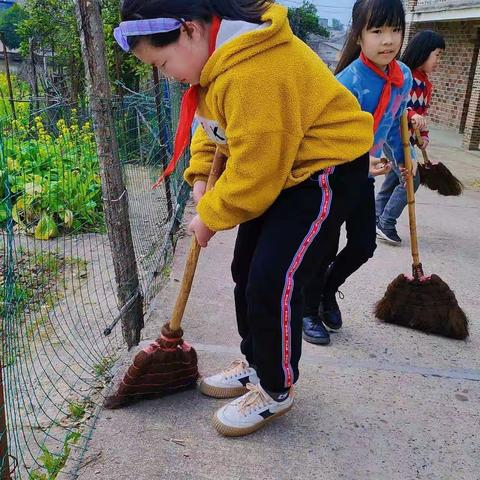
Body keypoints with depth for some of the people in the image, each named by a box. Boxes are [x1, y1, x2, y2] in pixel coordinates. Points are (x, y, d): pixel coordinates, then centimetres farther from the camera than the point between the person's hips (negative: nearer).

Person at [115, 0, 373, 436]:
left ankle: (276, 391, 13)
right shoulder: (217, 52, -1)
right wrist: (201, 176, 0)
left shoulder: (252, 72, -32)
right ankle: (255, 364, 32)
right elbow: (213, 120, 14)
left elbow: (253, 175, -27)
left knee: (272, 283, -11)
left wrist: (209, 217, -12)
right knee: (246, 269, 13)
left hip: (324, 169, -10)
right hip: (276, 164, 10)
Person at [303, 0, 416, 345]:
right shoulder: (348, 82, -26)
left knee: (364, 245, 10)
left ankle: (328, 291, 37)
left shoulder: (404, 77, -3)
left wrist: (398, 160, 22)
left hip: (364, 175, 7)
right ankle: (309, 311, 22)